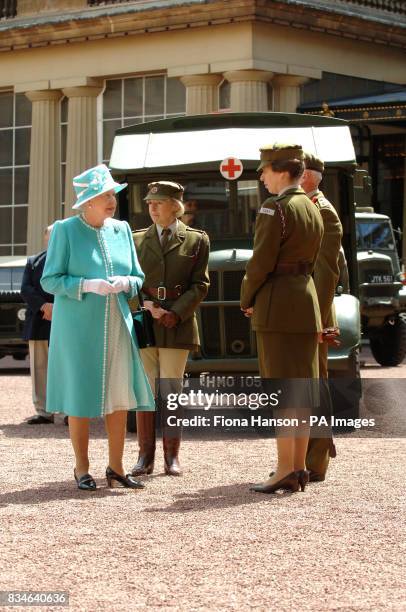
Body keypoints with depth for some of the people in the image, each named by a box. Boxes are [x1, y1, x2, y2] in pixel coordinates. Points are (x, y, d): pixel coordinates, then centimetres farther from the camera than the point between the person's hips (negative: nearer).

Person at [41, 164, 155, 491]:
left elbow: (137, 277, 13)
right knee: (80, 395, 0)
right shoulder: (65, 230, -4)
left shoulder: (122, 229, 9)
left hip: (117, 325, 4)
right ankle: (82, 469, 11)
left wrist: (125, 283, -10)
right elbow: (50, 280, -6)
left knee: (120, 396, 2)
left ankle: (116, 468, 12)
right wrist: (88, 285, -19)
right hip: (78, 326, -4)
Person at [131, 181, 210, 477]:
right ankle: (146, 455, 5)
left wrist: (176, 313, -11)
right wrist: (146, 306, -10)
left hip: (178, 326, -2)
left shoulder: (196, 240, 6)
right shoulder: (137, 240, 11)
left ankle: (172, 457, 5)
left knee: (172, 391, 0)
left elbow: (200, 285, 1)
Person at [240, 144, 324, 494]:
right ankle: (300, 467, 12)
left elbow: (261, 261, -15)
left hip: (277, 304, -8)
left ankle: (286, 469, -9)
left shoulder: (275, 208, -13)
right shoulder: (313, 210, 14)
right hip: (307, 299, 8)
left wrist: (247, 300, -1)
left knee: (280, 389, -7)